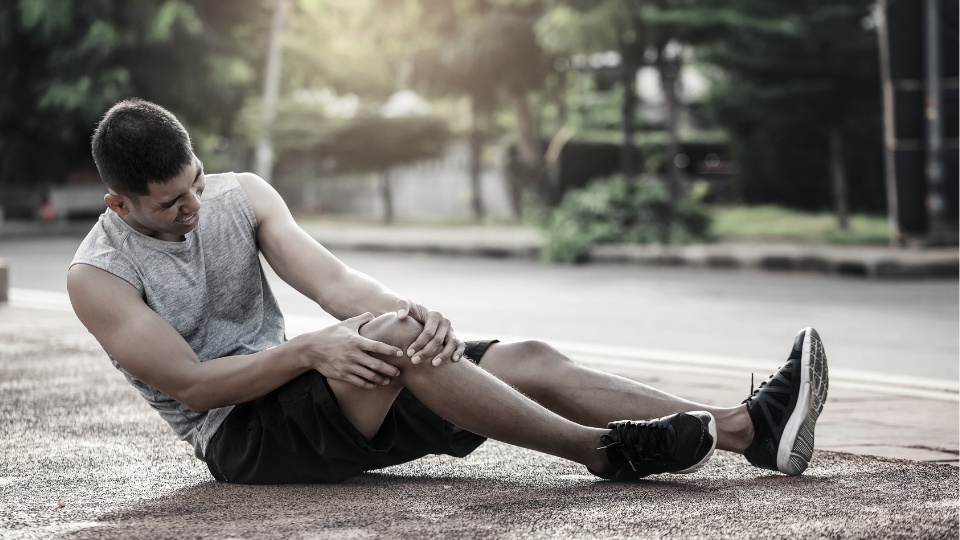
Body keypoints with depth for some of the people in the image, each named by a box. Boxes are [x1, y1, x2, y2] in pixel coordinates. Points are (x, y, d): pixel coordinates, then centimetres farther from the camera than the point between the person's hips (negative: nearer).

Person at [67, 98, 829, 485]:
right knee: (392, 342, -35)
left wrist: (407, 310, -29)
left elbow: (330, 279, -8)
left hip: (292, 382, 6)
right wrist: (308, 350, -31)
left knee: (529, 360, -12)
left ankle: (752, 428, -17)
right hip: (241, 438, -6)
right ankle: (607, 452, -30)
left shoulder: (240, 196, 4)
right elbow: (190, 382, -17)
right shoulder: (98, 276, -10)